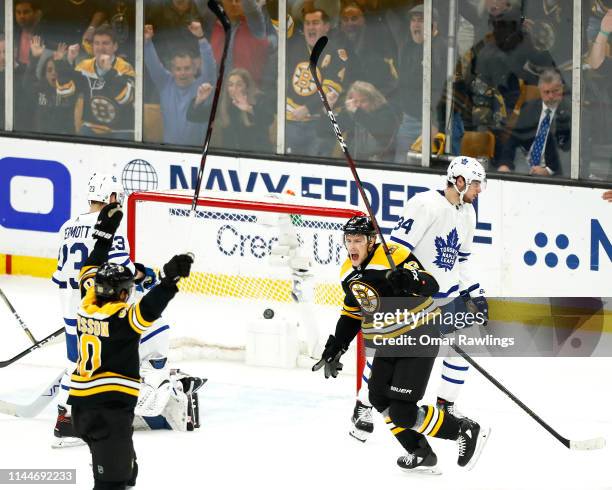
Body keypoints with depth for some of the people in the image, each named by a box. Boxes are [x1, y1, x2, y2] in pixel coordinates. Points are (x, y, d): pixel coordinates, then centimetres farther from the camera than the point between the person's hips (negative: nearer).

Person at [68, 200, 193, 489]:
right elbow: (149, 309, -33)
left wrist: (104, 234, 27)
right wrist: (170, 281, -37)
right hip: (112, 402, -9)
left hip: (81, 401, 9)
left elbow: (90, 272, 21)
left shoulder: (88, 306, 6)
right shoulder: (121, 319, -15)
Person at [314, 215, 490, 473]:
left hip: (419, 338, -9)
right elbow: (352, 312, 18)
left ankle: (467, 432, 1)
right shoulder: (348, 273, 4)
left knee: (403, 412, -14)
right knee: (380, 398, 11)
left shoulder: (393, 256, -23)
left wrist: (410, 279, -51)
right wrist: (335, 347, 14)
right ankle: (421, 455, 23)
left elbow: (431, 286, -31)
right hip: (389, 343, 9)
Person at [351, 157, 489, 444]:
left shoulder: (467, 213, 8)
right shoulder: (426, 205, -19)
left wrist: (475, 292, 13)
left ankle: (445, 405, 17)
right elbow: (397, 247, -22)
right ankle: (363, 407, 3)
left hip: (446, 290, 8)